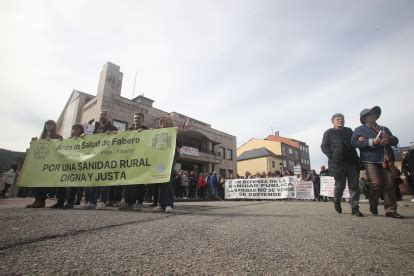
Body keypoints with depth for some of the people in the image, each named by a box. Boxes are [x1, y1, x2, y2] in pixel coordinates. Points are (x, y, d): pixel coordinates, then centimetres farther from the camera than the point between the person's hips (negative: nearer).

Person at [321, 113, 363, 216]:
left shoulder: (349, 131, 18)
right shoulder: (329, 132, 5)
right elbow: (324, 146, -1)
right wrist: (332, 156, -13)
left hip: (352, 162, 4)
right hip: (338, 163, -4)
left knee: (354, 185, 0)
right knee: (340, 185, 3)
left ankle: (355, 208, 7)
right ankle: (337, 202, 29)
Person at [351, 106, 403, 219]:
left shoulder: (384, 129, 24)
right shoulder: (360, 129, 6)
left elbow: (395, 140, 16)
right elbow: (355, 142, -9)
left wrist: (388, 140, -7)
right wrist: (372, 142, -19)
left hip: (385, 160, 5)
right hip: (370, 160, -5)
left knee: (389, 184, -1)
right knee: (376, 183, -11)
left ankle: (390, 210, 5)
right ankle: (373, 205, 12)